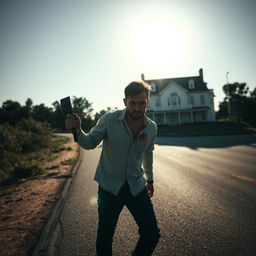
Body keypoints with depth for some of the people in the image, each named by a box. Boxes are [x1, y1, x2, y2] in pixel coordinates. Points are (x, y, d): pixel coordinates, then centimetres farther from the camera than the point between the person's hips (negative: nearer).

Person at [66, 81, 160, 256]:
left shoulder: (151, 127, -4)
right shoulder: (109, 120, -15)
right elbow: (90, 143, -4)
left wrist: (150, 179, 24)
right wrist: (78, 130, -25)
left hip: (137, 187, 3)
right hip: (109, 187, -2)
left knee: (152, 235, 5)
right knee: (105, 237, 9)